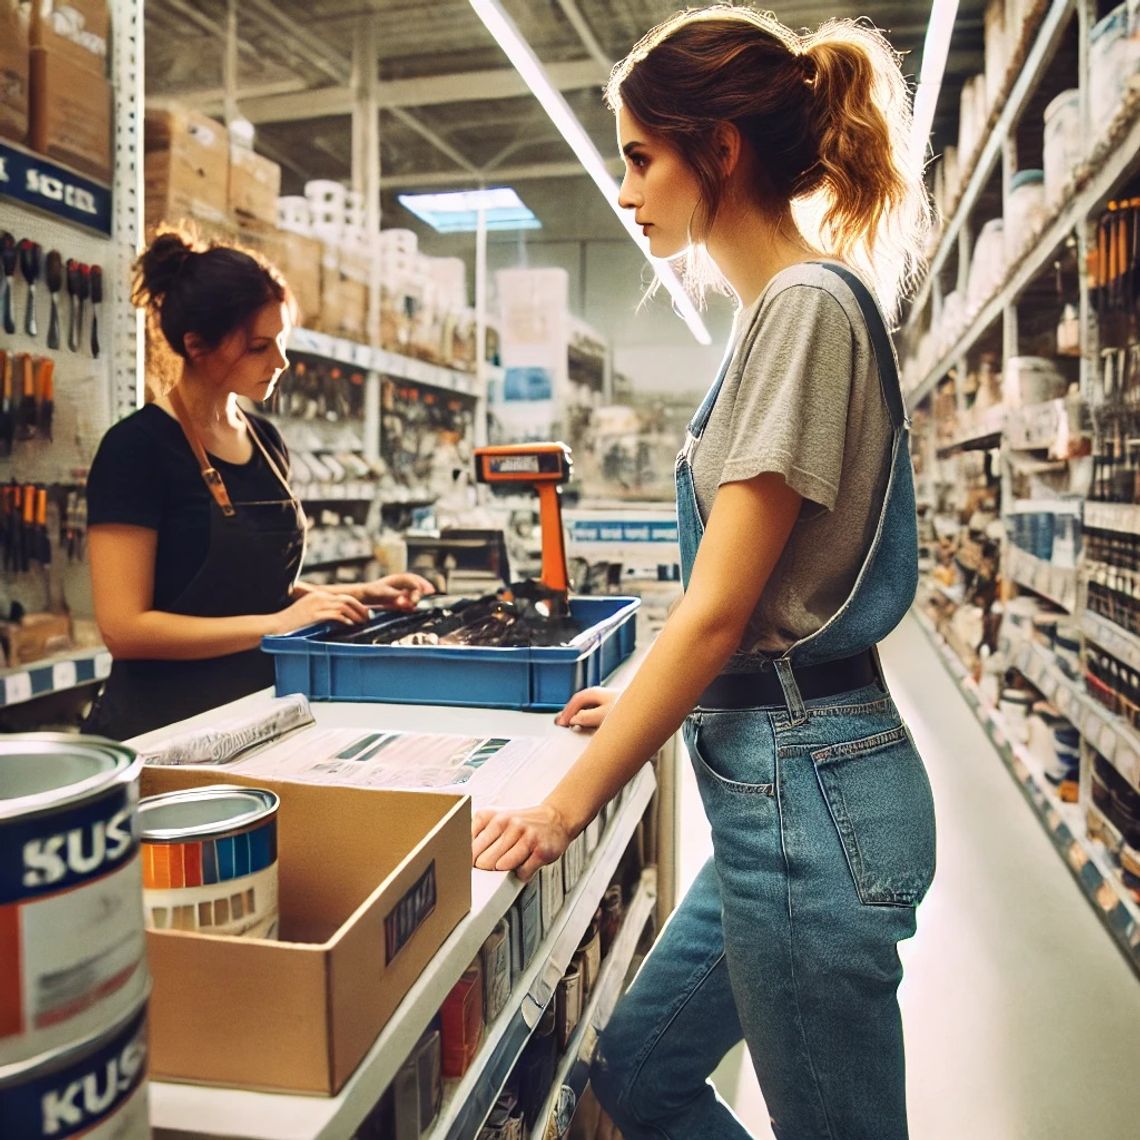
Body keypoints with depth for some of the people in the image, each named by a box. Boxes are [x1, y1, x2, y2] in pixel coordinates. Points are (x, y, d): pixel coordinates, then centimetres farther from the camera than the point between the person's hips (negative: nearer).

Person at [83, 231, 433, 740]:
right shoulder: (137, 447, -14)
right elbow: (124, 627, -19)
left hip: (258, 711, 6)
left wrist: (358, 594, 2)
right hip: (165, 724, -6)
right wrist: (278, 624, -21)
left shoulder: (265, 441, 7)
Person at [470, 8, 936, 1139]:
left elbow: (717, 613, -19)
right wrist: (654, 697, 18)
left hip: (802, 787, -9)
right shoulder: (785, 308, 13)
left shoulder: (808, 308, -16)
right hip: (781, 777, 9)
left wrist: (564, 810, -14)